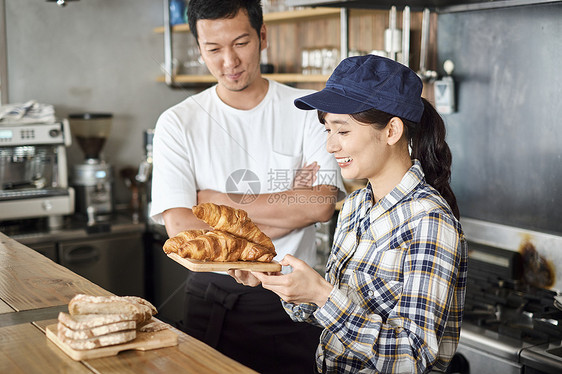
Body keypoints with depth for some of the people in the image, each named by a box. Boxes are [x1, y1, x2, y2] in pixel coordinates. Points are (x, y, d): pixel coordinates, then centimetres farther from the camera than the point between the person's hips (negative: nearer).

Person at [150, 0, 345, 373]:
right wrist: (287, 204, -13)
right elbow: (180, 227, -13)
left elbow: (322, 204, -15)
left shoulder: (309, 111, -3)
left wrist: (220, 200, -12)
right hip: (213, 300, 0)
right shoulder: (178, 123, -3)